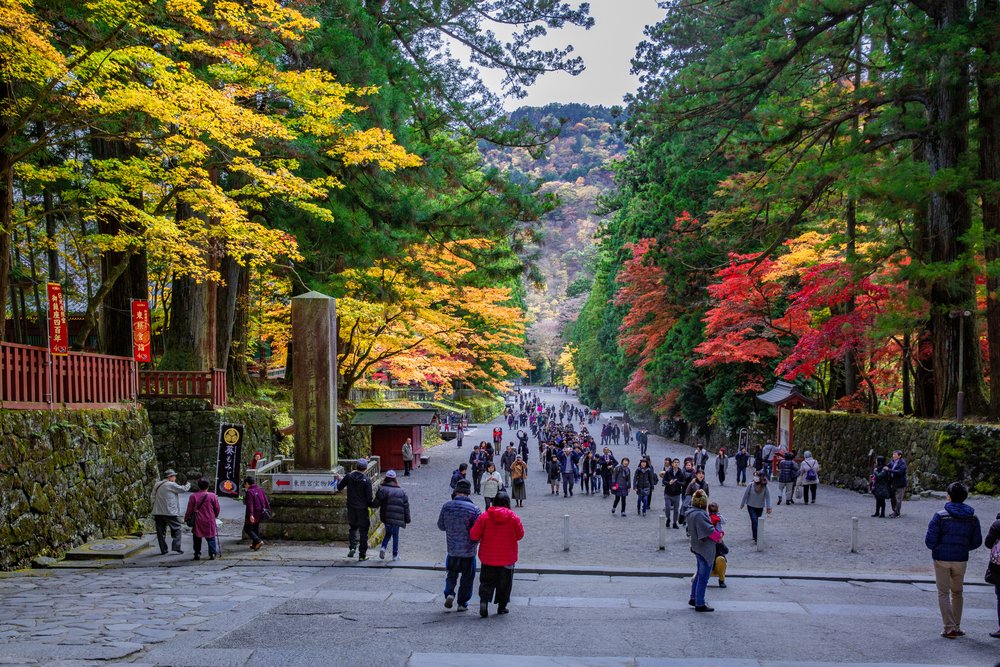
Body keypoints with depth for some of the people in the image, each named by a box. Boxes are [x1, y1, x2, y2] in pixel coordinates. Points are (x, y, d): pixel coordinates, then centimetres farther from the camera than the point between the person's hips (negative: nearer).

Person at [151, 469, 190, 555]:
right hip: (170, 512, -6)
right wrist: (188, 484, 18)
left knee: (161, 532, 8)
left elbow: (152, 498, 15)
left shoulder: (156, 485, 12)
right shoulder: (171, 485, -9)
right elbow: (183, 489, -3)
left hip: (158, 512, 6)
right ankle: (176, 547, -4)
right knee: (176, 529, 5)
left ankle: (163, 550, 9)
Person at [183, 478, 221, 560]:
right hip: (210, 521, 0)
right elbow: (217, 509, 4)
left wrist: (186, 519, 14)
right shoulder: (212, 496, -3)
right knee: (211, 538, 9)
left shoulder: (193, 496, -5)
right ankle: (212, 554, 3)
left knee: (197, 538, 11)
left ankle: (197, 554, 10)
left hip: (198, 521, 0)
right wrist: (215, 516, 23)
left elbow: (189, 510, -1)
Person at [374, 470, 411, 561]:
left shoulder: (382, 489, -5)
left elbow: (376, 503, -11)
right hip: (398, 518, 1)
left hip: (386, 517, -1)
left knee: (388, 533, 20)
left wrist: (371, 504, 11)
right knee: (395, 535, 13)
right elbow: (406, 506, 7)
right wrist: (407, 519, 13)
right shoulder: (401, 492, 6)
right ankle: (395, 555, 14)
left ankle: (383, 548, -1)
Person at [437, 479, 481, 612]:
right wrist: (474, 540, 8)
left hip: (452, 549, 2)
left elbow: (441, 526, 2)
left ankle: (449, 593, -1)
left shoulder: (447, 506, -7)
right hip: (468, 550, -2)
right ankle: (462, 603, 16)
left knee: (452, 573, 21)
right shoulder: (474, 509, -14)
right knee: (467, 577, 12)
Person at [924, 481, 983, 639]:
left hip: (942, 559, -3)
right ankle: (957, 627, 22)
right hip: (961, 560, 3)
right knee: (957, 592, 19)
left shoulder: (940, 516, -14)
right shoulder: (973, 518, -3)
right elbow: (977, 542, 3)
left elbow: (930, 540, -13)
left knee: (943, 593, 5)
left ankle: (950, 628, -2)